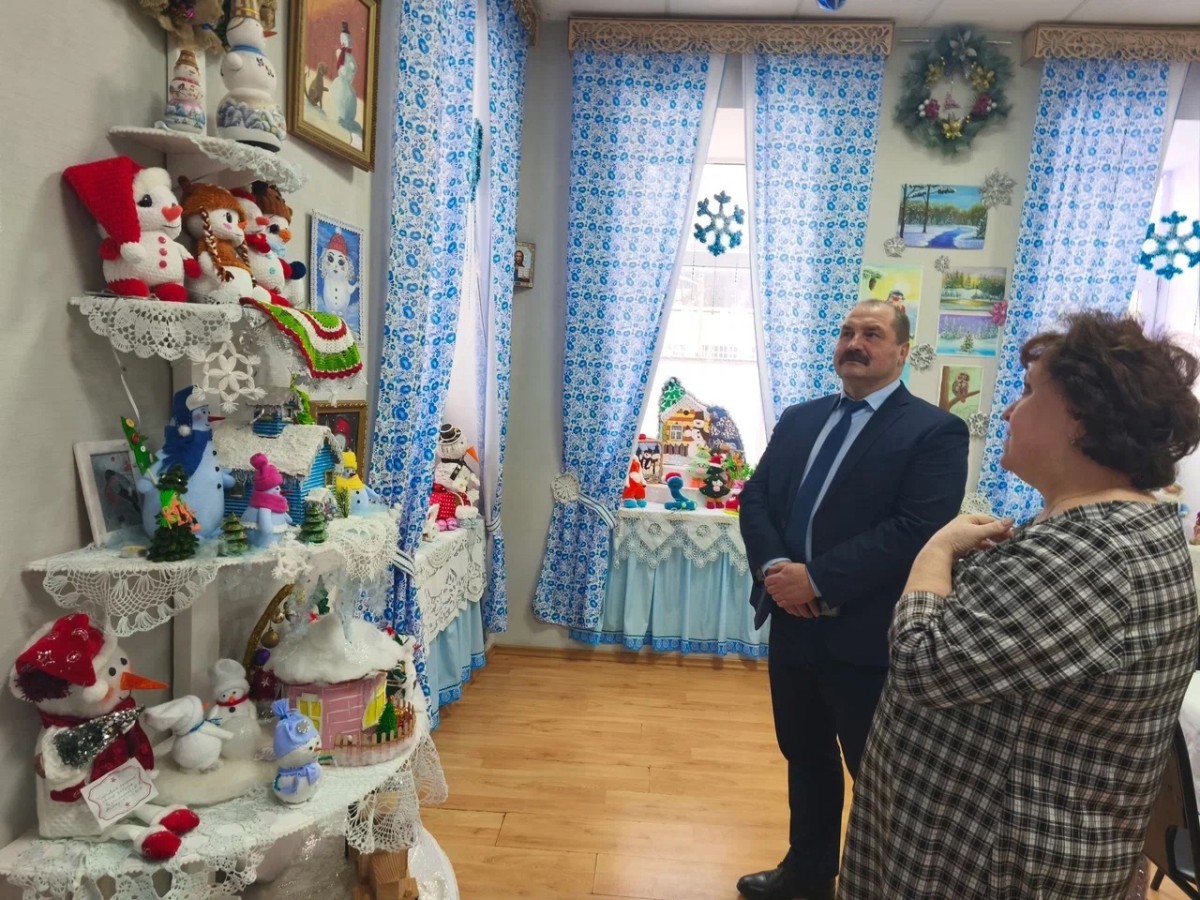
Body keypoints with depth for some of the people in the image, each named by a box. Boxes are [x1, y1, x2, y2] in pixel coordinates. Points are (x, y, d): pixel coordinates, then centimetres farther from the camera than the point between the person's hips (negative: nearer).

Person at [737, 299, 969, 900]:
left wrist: (816, 578, -22)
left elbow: (918, 529, -20)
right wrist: (772, 567, -12)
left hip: (867, 637, -6)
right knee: (805, 756, 22)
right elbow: (755, 497, 6)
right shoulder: (798, 419, 10)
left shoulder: (935, 431, -9)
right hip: (793, 624, 6)